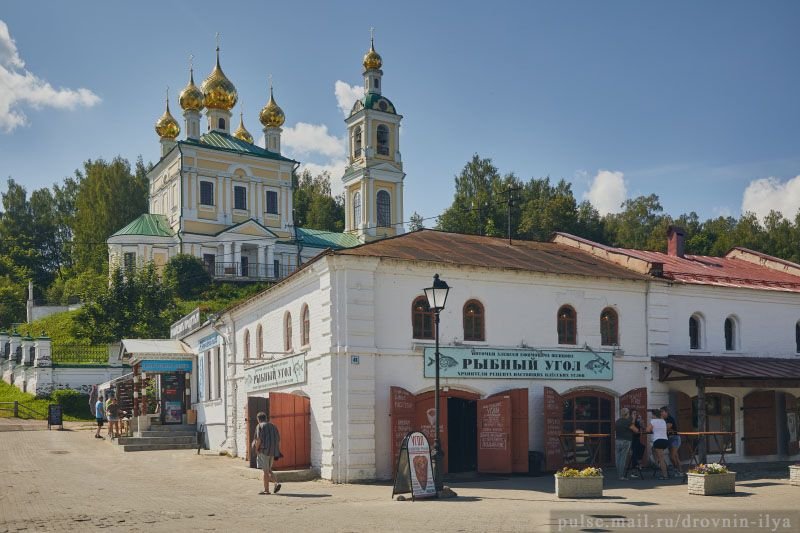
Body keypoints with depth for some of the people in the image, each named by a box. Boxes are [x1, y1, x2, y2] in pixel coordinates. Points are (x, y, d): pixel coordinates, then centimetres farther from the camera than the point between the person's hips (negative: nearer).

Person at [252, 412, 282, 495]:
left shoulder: (260, 426, -4)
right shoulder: (273, 426, 15)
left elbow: (259, 439, -17)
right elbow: (278, 440, 12)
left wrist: (256, 449, -4)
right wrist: (277, 452, 16)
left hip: (264, 450, -6)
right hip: (272, 451, 6)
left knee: (266, 470, 0)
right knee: (269, 470, 17)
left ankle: (266, 490, 5)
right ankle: (276, 483, -3)